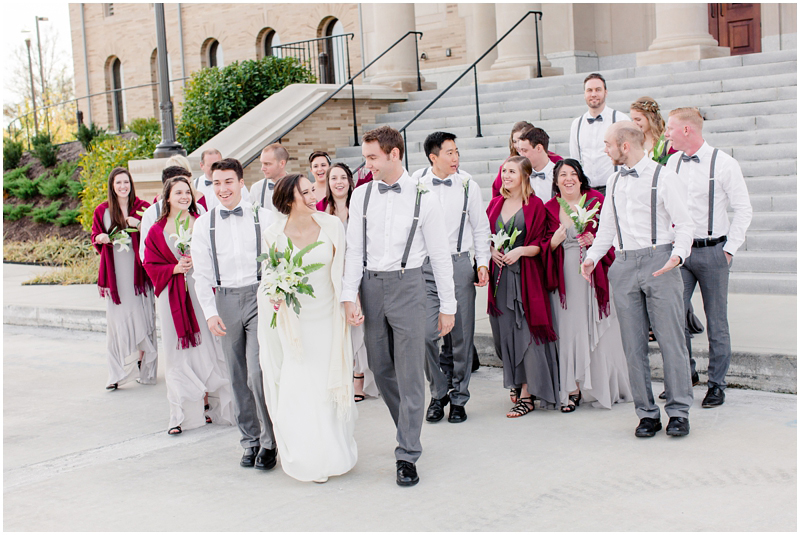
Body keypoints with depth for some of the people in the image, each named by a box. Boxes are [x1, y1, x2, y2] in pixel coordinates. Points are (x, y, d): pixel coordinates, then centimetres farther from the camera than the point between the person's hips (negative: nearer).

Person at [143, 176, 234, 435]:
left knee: (205, 347, 1)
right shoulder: (157, 230, 5)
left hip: (200, 291, 0)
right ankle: (182, 414, 6)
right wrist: (175, 268, -11)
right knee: (179, 353, 2)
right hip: (173, 296, 0)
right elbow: (151, 265, 4)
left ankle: (209, 404, 14)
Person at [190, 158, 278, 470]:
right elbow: (202, 274, 6)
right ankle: (250, 441, 21)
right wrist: (210, 312, -2)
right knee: (238, 378, 8)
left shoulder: (264, 217, 2)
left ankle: (269, 443, 4)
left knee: (258, 374, -11)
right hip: (226, 301, 3)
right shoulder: (204, 224, 7)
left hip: (260, 296, -3)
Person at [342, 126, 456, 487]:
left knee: (410, 372, -4)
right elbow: (354, 250, 6)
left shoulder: (422, 198, -3)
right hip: (371, 285, 4)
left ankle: (407, 456, 3)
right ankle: (409, 431, 33)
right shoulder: (361, 196, 5)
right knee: (381, 369, 12)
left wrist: (447, 305, 2)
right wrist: (349, 297, -3)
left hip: (407, 284, -4)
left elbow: (439, 255, 1)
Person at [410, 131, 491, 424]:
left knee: (462, 334, 4)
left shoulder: (468, 186, 3)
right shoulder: (415, 184, 0)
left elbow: (480, 227, 10)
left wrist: (483, 262, 2)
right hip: (425, 266, -1)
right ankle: (438, 393, 13)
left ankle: (459, 397, 18)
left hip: (459, 264, 1)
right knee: (427, 333, -7)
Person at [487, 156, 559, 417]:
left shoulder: (535, 205, -3)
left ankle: (527, 395, -2)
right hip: (500, 275, 5)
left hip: (526, 276, -5)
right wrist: (491, 250, -3)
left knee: (526, 332, -6)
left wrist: (520, 251, -19)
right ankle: (516, 382, 26)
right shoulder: (495, 203, 12)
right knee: (505, 331, 8)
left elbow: (542, 243, -4)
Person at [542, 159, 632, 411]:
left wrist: (594, 239, -16)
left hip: (594, 272, -2)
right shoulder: (550, 209, 9)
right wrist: (554, 242, -12)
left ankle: (605, 387, 12)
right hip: (565, 277, 2)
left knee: (597, 329, -1)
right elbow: (544, 247, 9)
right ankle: (573, 389, 4)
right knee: (569, 330, 0)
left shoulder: (596, 200, 3)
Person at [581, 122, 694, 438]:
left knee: (670, 338, -5)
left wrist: (678, 254, -20)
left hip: (659, 263, -5)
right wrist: (592, 257, 8)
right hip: (624, 266, 5)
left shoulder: (663, 177, -1)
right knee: (633, 344, 4)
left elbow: (683, 223, -4)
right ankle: (647, 412, 12)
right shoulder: (615, 181, 17)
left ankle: (678, 411, 4)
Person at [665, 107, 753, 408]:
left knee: (716, 322, 3)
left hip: (712, 251, -4)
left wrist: (729, 250, -7)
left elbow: (743, 211, -3)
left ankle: (716, 385, 14)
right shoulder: (672, 163, 6)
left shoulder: (724, 163, -7)